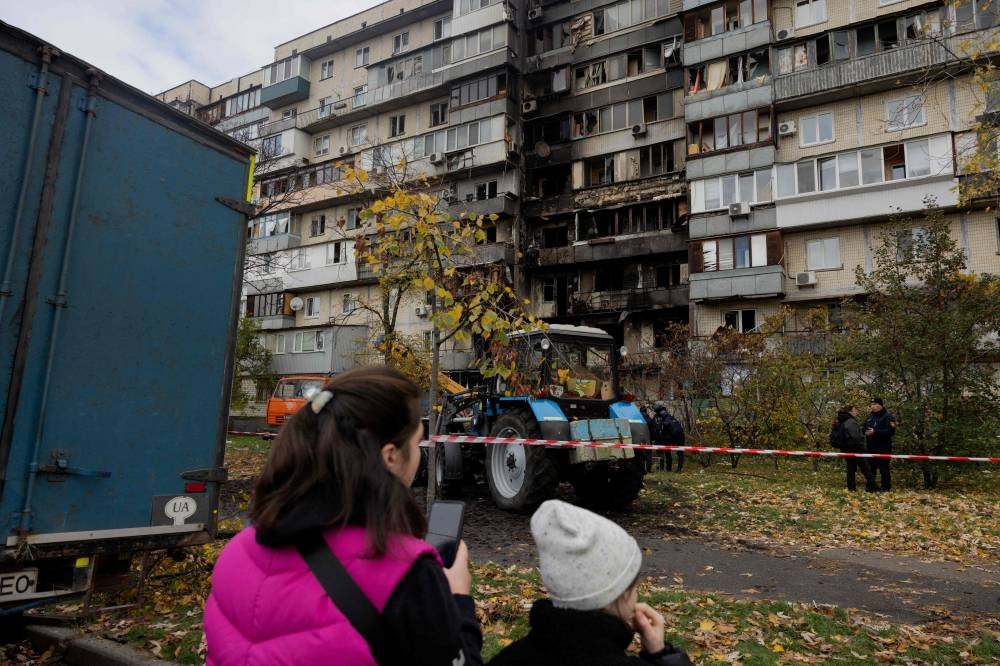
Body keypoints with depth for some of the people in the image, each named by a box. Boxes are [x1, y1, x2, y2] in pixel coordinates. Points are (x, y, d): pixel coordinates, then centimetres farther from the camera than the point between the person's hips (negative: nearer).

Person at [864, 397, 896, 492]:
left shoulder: (887, 416, -6)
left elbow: (891, 431, -18)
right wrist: (866, 432, 0)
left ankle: (885, 487, 4)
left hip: (883, 448, -7)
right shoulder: (869, 417, 16)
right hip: (871, 448, 7)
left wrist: (875, 432, -25)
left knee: (883, 468, -5)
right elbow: (864, 429, 24)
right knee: (871, 467, 10)